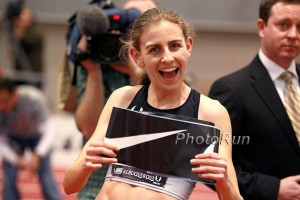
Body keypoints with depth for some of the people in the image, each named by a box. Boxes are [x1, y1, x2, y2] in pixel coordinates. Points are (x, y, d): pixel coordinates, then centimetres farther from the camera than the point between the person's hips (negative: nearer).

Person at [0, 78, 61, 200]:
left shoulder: (34, 98, -37)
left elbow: (49, 132, -35)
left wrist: (37, 156, -49)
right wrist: (17, 160, -35)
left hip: (37, 136, -2)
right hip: (13, 138, 2)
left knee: (46, 177, -12)